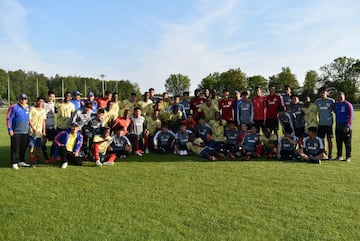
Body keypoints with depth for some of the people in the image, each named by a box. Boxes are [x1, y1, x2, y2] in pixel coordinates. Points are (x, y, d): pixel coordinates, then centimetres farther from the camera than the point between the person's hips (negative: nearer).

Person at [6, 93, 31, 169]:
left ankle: (21, 161, 23)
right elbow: (9, 119, -6)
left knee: (24, 148, 11)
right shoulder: (14, 107, -6)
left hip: (26, 132, 6)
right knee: (15, 148, -2)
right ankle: (14, 163, 4)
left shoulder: (28, 108, 11)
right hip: (16, 132, -6)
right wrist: (10, 129, -11)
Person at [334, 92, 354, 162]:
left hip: (346, 127, -5)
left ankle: (348, 157, 7)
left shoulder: (348, 105, -7)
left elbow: (350, 116, -10)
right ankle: (339, 155, 20)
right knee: (338, 142, 10)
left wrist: (347, 126, -16)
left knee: (347, 143, 1)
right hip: (338, 127, 5)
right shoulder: (336, 104, 10)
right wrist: (336, 124, 13)